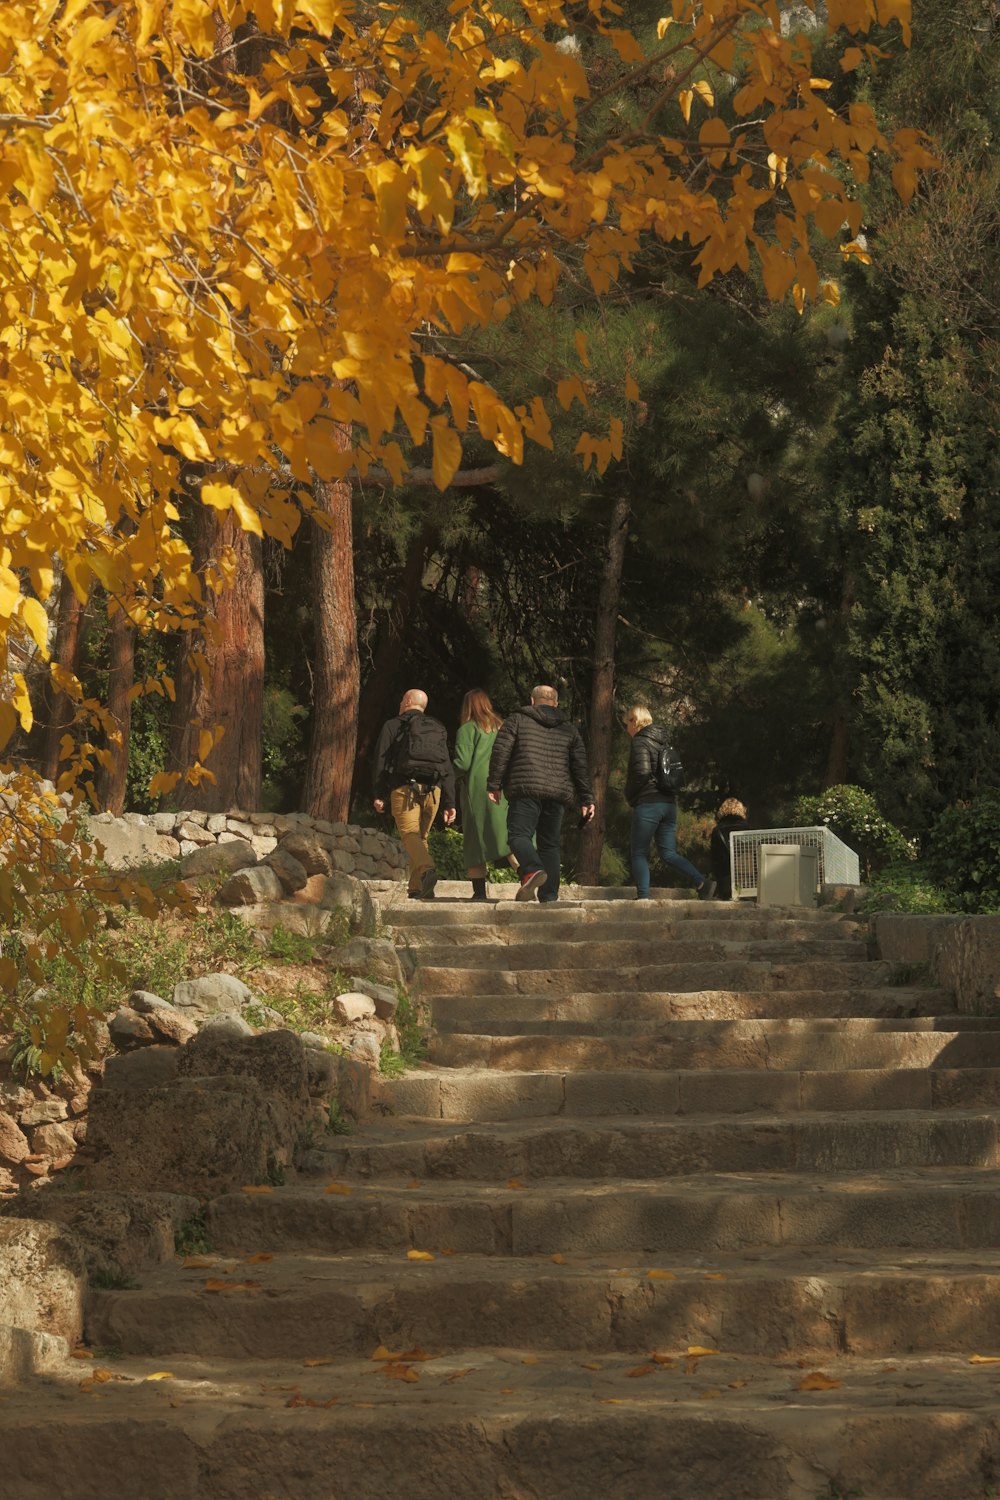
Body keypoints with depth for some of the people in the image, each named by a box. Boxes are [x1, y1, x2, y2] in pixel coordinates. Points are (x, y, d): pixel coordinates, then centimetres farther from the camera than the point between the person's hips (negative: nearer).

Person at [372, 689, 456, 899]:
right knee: (421, 836, 14)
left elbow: (380, 760, 2)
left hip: (404, 788, -4)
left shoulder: (393, 725, 10)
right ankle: (417, 888, 9)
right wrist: (449, 803, 14)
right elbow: (448, 768, 16)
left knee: (410, 833, -15)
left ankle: (427, 869, -42)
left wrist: (377, 795, 1)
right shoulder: (438, 729, 22)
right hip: (433, 789, 4)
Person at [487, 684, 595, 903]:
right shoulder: (568, 729, 17)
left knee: (519, 835, -8)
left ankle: (532, 870, -37)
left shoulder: (517, 720, 9)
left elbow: (500, 752, 0)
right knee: (549, 844, 9)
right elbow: (580, 766, 13)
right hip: (558, 793, 4)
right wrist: (586, 799, 14)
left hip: (526, 789, -4)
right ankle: (549, 896, 5)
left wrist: (493, 785, 3)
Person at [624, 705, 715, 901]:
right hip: (669, 802, 7)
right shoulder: (663, 741, 18)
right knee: (668, 854, 5)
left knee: (639, 854, 2)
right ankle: (702, 882, -13)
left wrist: (630, 795, -4)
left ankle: (643, 896, -6)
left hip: (648, 804, -7)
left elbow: (641, 772, -19)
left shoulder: (640, 742, -7)